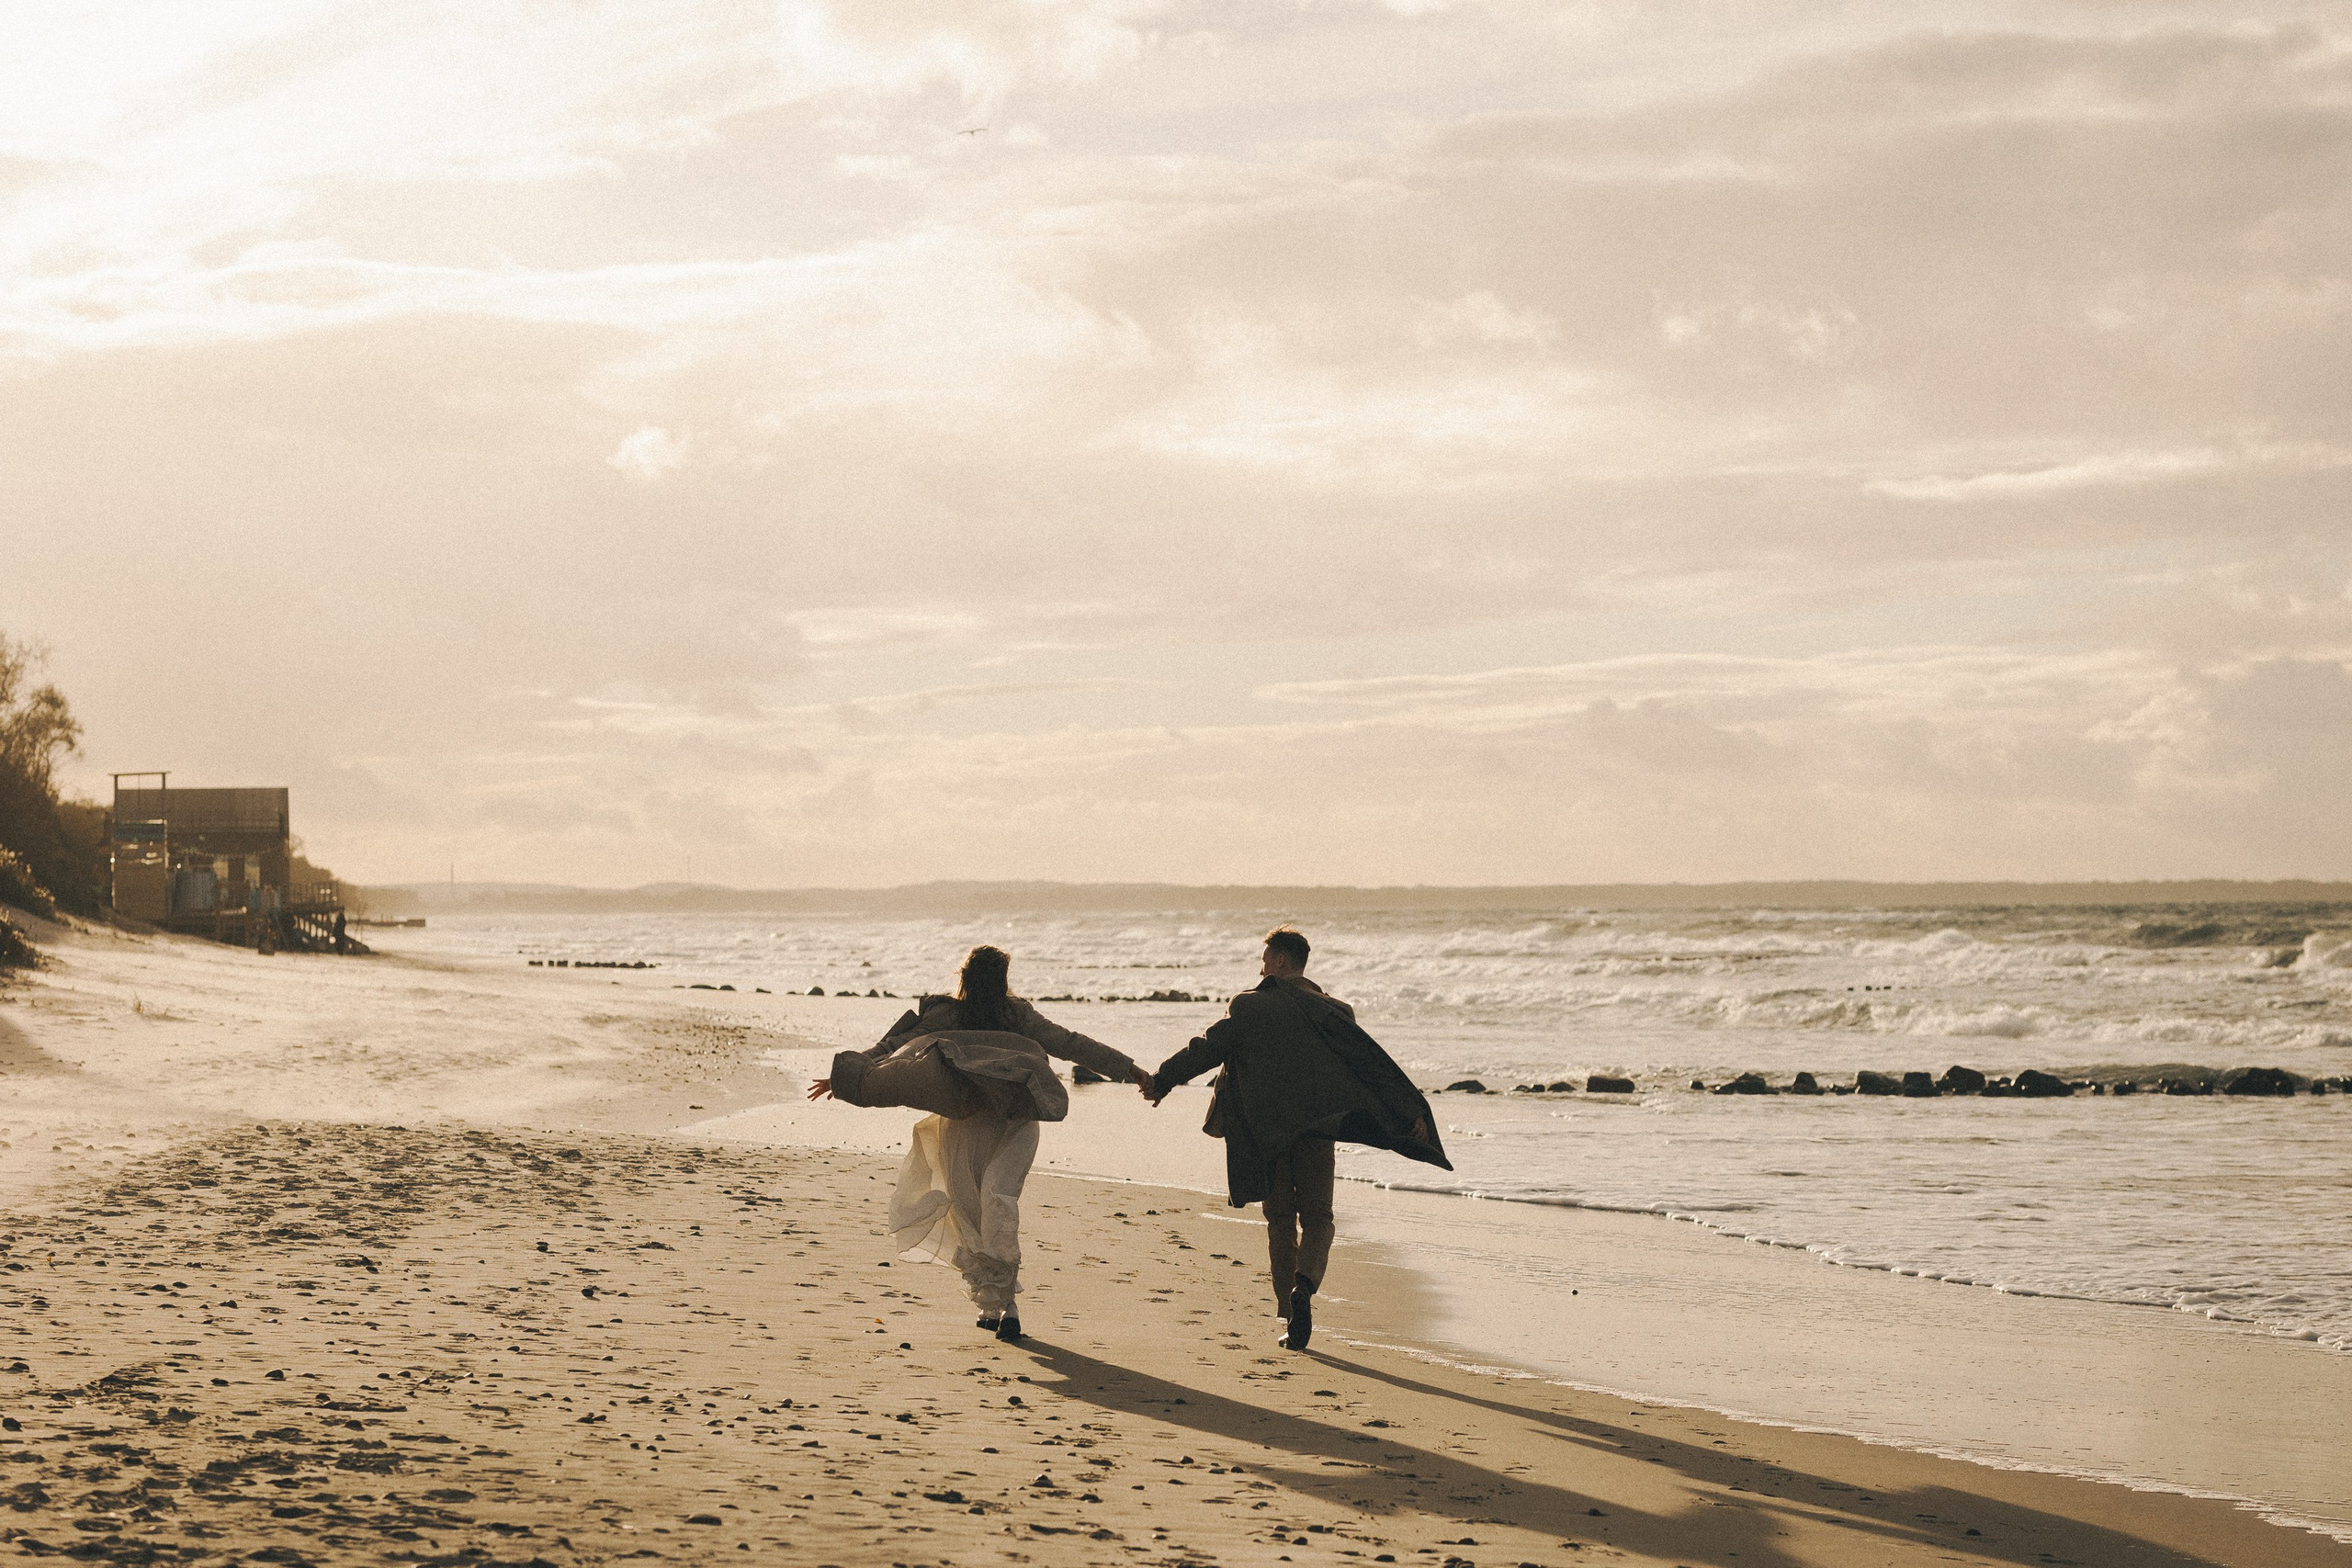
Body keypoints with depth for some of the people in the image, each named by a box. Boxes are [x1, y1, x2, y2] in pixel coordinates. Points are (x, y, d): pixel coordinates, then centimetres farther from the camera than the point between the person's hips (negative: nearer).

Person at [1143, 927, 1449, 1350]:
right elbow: (1372, 1061, -3)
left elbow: (1207, 1049, 2)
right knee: (1317, 1219, 10)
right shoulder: (1334, 1012, 4)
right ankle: (1304, 1286, -20)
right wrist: (1411, 1111, -5)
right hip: (1318, 1130, 1)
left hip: (1264, 1133, 0)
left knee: (1280, 1221, 11)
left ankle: (1291, 1318, 7)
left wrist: (1161, 1081, 16)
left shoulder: (1249, 1006, 0)